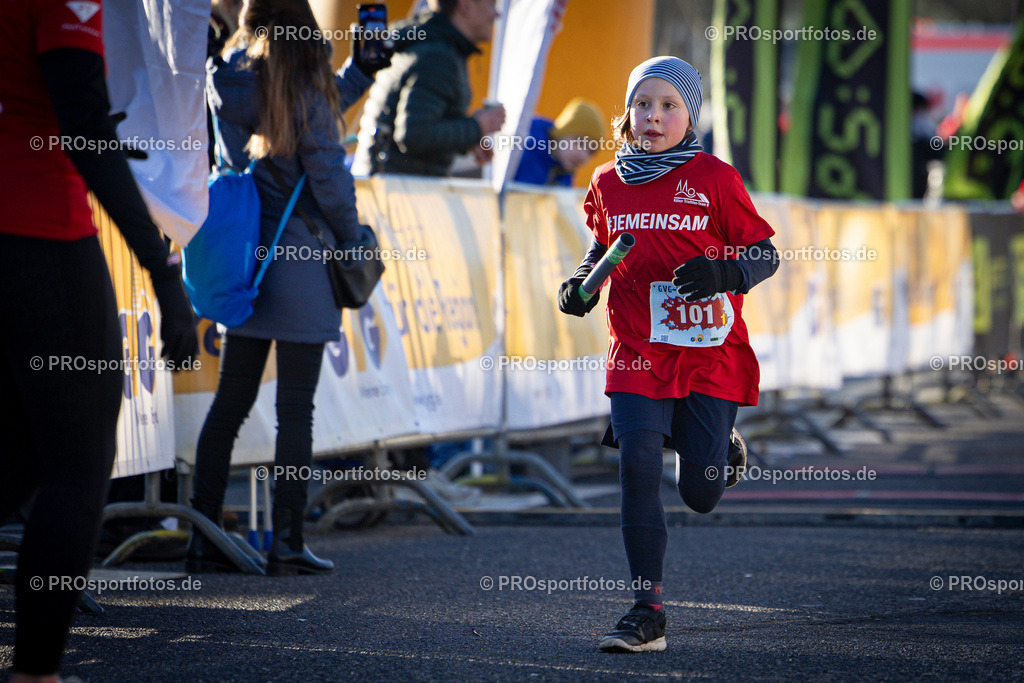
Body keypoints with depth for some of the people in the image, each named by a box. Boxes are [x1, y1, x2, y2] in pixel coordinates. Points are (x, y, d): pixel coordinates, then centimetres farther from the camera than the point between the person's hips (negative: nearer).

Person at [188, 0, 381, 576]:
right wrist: (352, 238, 5)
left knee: (230, 403, 10)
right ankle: (287, 543, 2)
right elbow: (327, 176, -10)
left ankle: (204, 539, 9)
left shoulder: (228, 85, 5)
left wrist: (360, 72, 23)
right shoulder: (304, 89, -12)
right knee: (296, 409, 0)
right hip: (300, 254, -6)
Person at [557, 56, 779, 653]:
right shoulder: (609, 183, 7)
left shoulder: (715, 178, -5)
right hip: (637, 353, 2)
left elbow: (767, 253, -1)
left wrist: (723, 273, -20)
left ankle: (722, 446, 39)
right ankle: (647, 614, -8)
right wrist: (583, 283, 7)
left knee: (701, 495, 1)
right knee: (638, 467, -13)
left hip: (709, 352, -2)